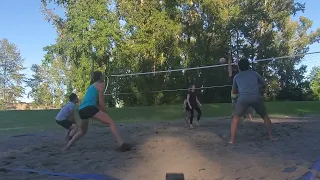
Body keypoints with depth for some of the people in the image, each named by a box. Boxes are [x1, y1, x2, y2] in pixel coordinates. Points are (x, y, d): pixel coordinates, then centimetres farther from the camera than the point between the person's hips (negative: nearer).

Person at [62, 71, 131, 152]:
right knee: (111, 122, -9)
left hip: (81, 110, 8)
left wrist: (102, 111, 27)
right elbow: (101, 102, 0)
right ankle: (121, 144, -23)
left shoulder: (91, 86, 31)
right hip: (89, 108, -8)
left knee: (83, 131, 29)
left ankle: (67, 147, 27)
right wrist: (104, 112, 12)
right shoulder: (101, 85, 8)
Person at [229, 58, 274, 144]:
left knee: (235, 119, 13)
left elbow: (234, 91, 31)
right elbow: (264, 84, 32)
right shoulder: (255, 73, 20)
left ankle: (232, 140, 5)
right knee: (265, 116, 22)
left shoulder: (236, 76, 20)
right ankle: (271, 136, 19)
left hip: (243, 98, -1)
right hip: (256, 97, 1)